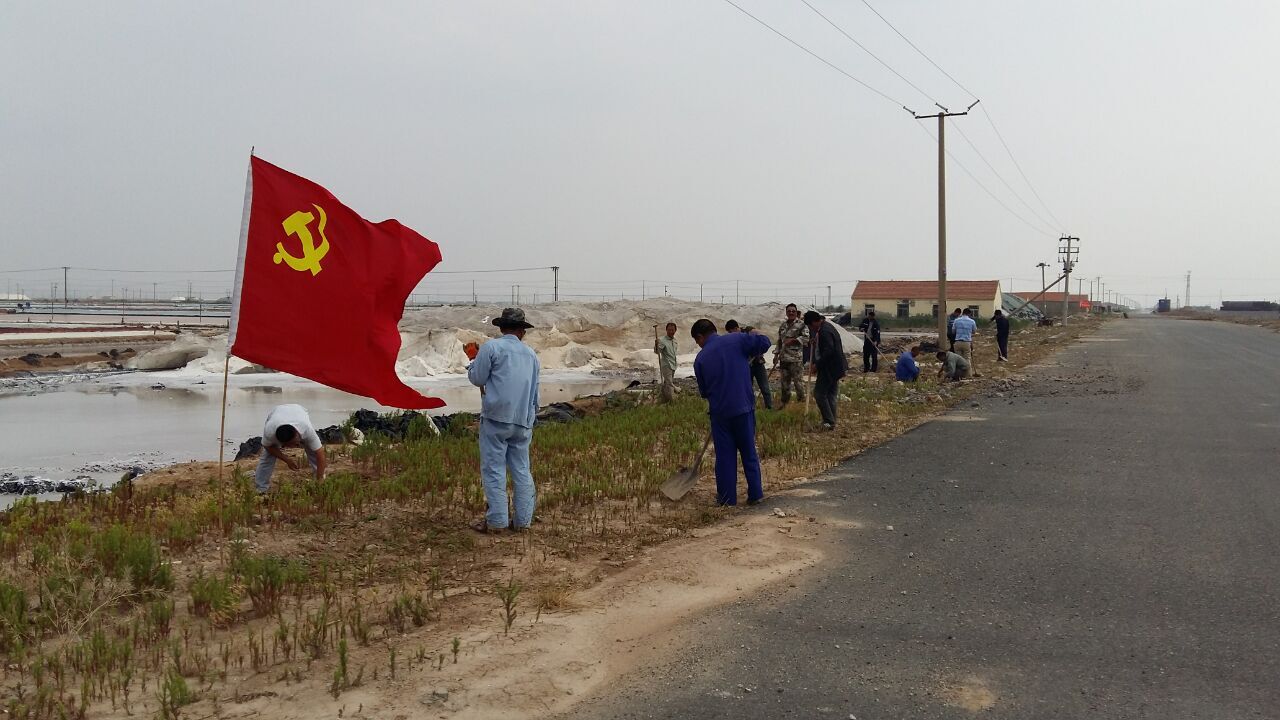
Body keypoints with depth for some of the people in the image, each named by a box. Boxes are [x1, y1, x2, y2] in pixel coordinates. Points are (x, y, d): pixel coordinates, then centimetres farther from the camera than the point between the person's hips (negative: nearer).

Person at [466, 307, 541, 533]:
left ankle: (496, 520, -5)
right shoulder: (531, 354, 17)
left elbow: (477, 379, -2)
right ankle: (523, 520, 8)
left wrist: (473, 361, 16)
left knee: (493, 469, -3)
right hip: (523, 422, 5)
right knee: (522, 470, 9)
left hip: (496, 418, -5)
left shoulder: (491, 347, -3)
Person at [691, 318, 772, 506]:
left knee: (724, 455, 9)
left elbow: (703, 391, 7)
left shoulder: (700, 359, 0)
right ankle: (755, 494, 15)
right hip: (744, 407, 1)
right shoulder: (736, 340, -4)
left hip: (720, 411, 0)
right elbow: (765, 343, -6)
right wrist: (754, 336, 14)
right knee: (749, 452, 12)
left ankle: (727, 498, 13)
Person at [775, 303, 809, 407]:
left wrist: (792, 340, -19)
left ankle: (801, 401, 6)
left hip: (796, 358, -6)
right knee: (785, 381, 12)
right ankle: (784, 402, 21)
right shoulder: (782, 326, 15)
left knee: (798, 380, -5)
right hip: (784, 358, 6)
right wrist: (776, 354, 14)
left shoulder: (801, 325, -3)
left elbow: (806, 338, -14)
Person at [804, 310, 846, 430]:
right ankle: (831, 423, 18)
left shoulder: (824, 331, -20)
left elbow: (828, 351, -27)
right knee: (830, 395, 14)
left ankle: (829, 421, -6)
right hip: (835, 368, 11)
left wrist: (817, 365, -21)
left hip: (829, 369, -11)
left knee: (819, 393, -6)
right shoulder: (827, 326, 14)